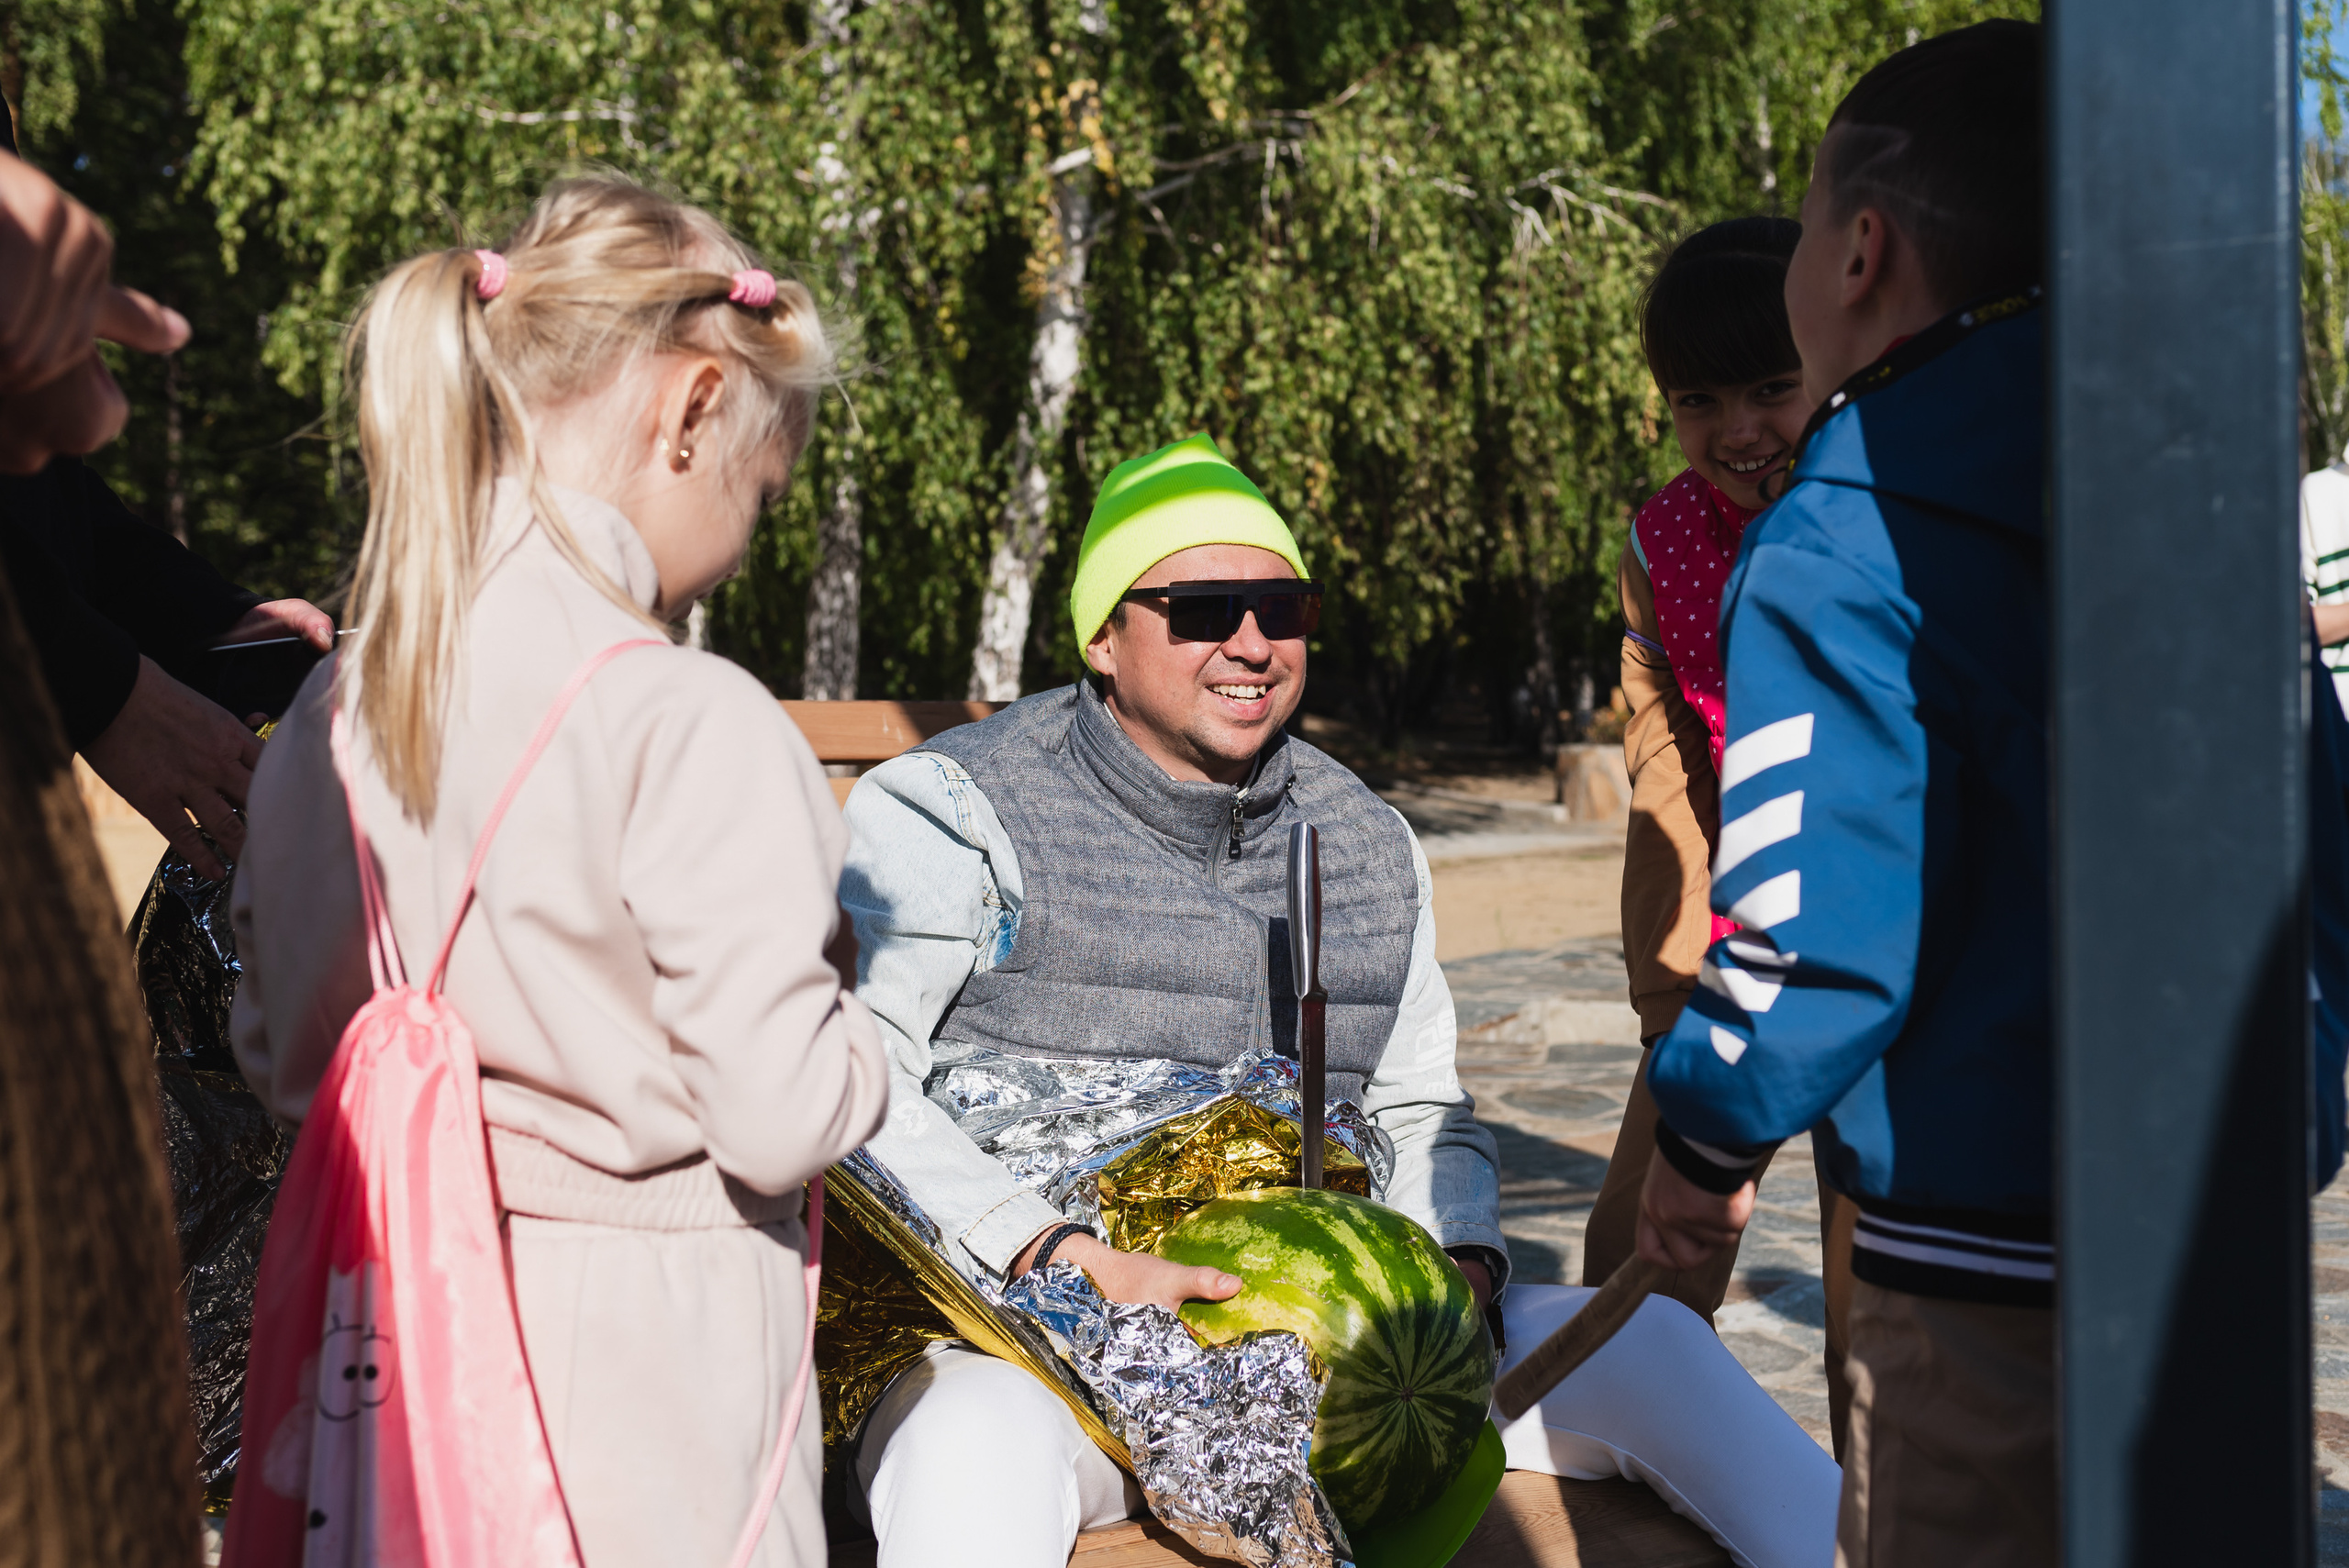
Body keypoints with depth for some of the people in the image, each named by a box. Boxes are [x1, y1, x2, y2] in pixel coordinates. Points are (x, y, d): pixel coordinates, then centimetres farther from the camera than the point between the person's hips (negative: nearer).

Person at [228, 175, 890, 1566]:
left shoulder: (330, 708, 0)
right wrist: (841, 997, -1)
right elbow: (780, 1119, -20)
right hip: (644, 1345, -6)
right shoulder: (692, 726, -21)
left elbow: (278, 1052, 9)